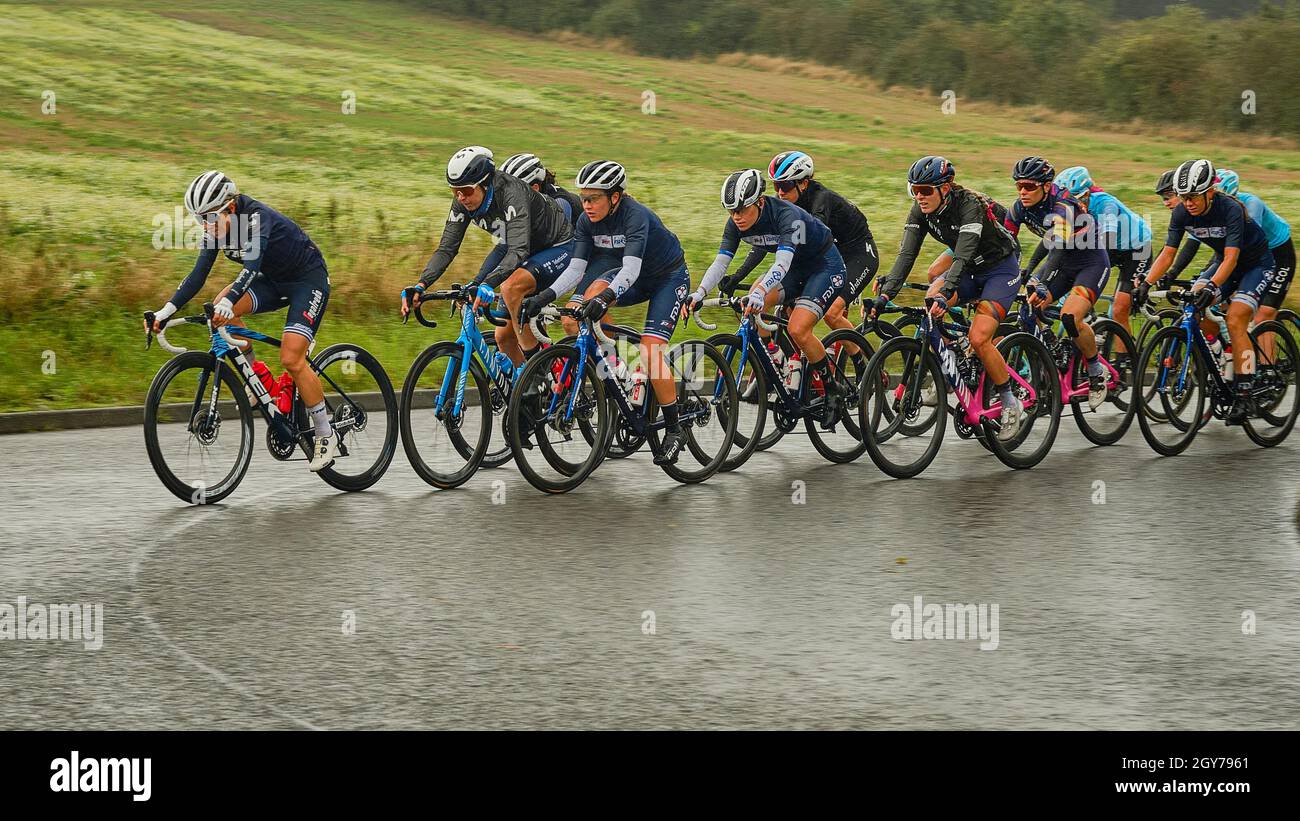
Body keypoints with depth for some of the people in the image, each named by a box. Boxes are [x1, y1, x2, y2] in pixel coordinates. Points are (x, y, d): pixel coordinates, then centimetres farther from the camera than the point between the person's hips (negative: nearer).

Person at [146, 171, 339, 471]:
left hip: (309, 280, -7)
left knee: (291, 359, -20)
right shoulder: (216, 229, -8)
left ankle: (326, 435, -5)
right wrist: (167, 310, -20)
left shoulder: (257, 217, -30)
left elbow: (253, 262, -46)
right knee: (220, 309, -19)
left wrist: (229, 302, -61)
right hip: (274, 280, 7)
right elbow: (199, 273, -8)